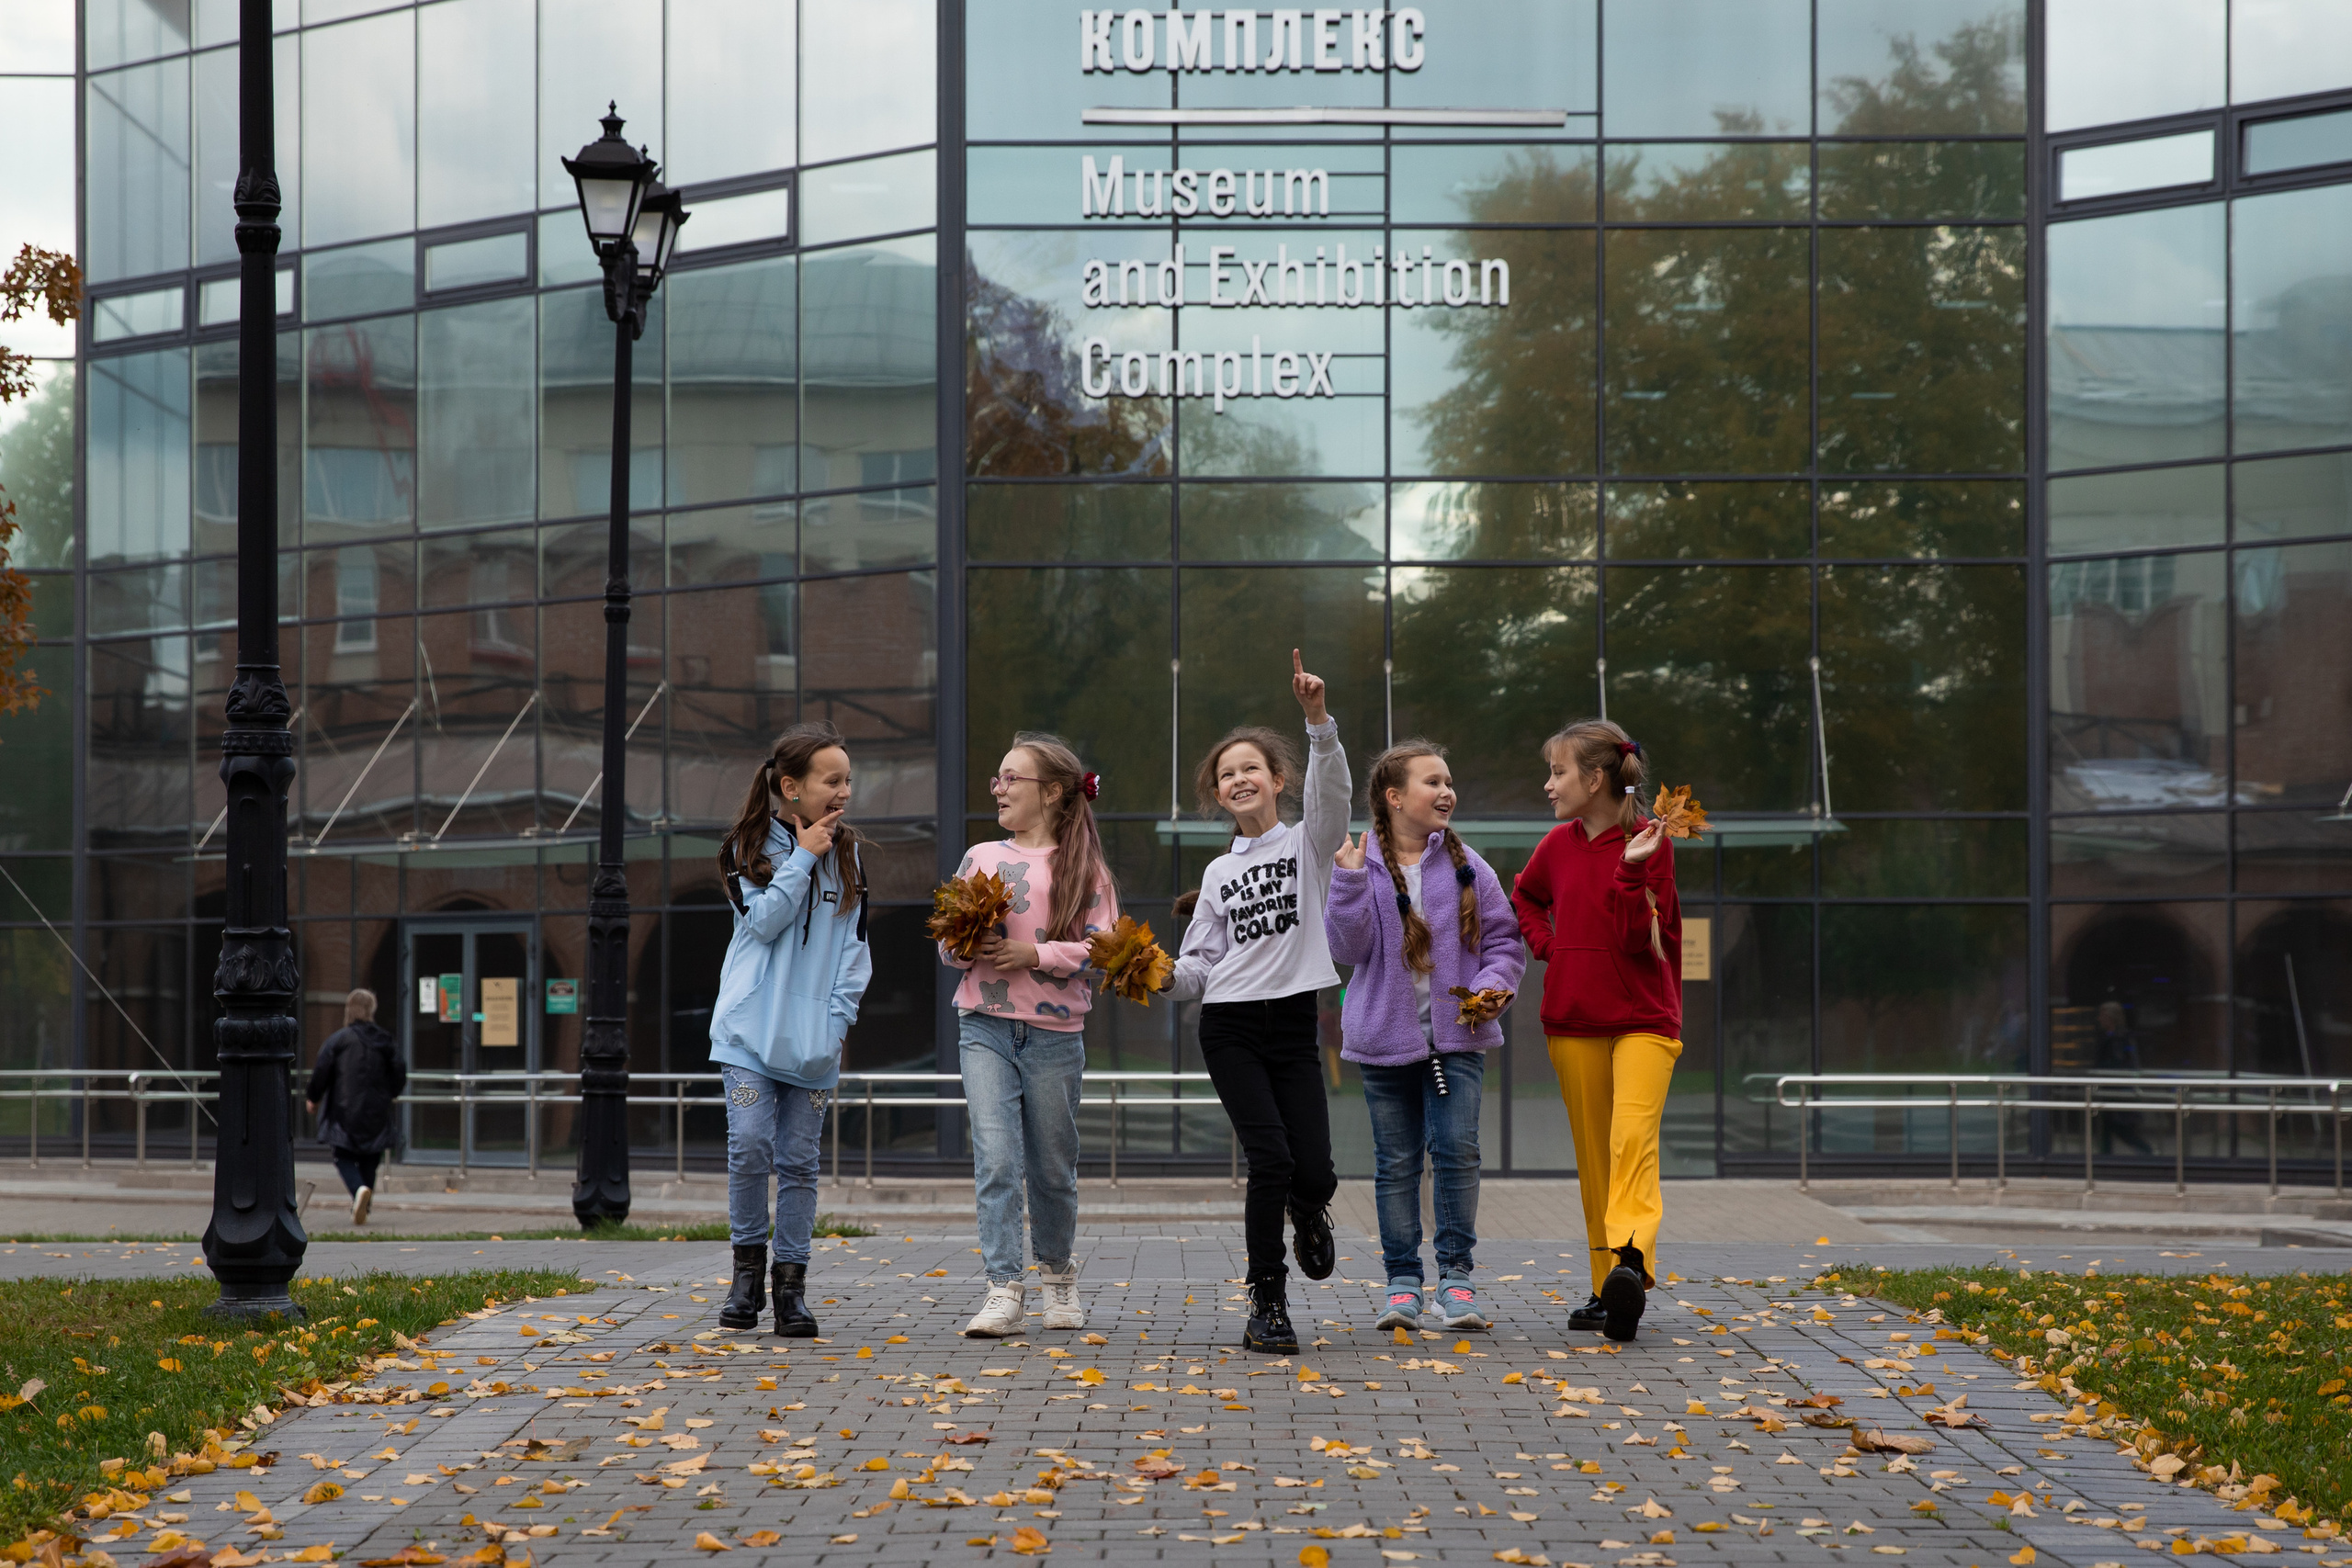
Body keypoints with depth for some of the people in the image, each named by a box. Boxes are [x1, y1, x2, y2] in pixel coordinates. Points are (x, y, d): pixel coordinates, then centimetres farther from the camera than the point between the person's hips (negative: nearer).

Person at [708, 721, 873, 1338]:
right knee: (751, 1146, -12)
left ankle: (792, 1283, 7)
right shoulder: (747, 848, 2)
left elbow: (854, 944, 7)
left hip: (813, 1035, 2)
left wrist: (838, 1020, -3)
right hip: (750, 1028, -2)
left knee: (799, 1160, 2)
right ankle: (748, 1269, 5)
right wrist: (803, 858, -10)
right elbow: (764, 920, -11)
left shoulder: (846, 856, 9)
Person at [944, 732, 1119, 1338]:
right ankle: (1003, 1292, -13)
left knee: (1052, 1166, 8)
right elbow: (947, 940, 14)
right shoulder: (981, 857, 12)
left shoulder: (1084, 866, 3)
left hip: (1055, 1032, -1)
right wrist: (966, 946, -8)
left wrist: (1036, 954, -16)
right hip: (985, 1026, 1)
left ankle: (1057, 1272, 31)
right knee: (996, 1160, -11)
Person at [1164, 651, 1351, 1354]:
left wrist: (1318, 717, -30)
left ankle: (1305, 1211, 30)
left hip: (1293, 1024, -1)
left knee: (1314, 1173, -9)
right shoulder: (1220, 872, 14)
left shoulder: (1309, 843, 6)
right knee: (1271, 1159, -14)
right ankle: (1267, 1304, -2)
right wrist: (1164, 974, -10)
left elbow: (1332, 791, -15)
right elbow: (1202, 964, 12)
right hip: (1230, 1026, 1)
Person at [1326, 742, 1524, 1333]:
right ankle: (1402, 1282, 13)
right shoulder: (1361, 865, -1)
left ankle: (1456, 1277, 2)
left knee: (1457, 1149, -9)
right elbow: (1349, 947, -8)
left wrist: (1494, 985, -9)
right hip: (1387, 1038, -1)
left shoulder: (1465, 864, 4)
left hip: (1457, 1035, 1)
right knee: (1396, 1161, 5)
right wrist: (1349, 883, -19)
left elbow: (1503, 939, 9)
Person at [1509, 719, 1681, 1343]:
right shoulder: (1558, 845, 8)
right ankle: (1607, 1288, 10)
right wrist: (1545, 944, 11)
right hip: (1573, 1022, 5)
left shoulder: (1649, 843, -7)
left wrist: (1631, 869, -25)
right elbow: (1524, 896, 28)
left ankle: (1631, 1260, -38)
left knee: (1632, 1135, -23)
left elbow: (1636, 938, -14)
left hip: (1643, 1021, -5)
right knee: (1592, 1154, 6)